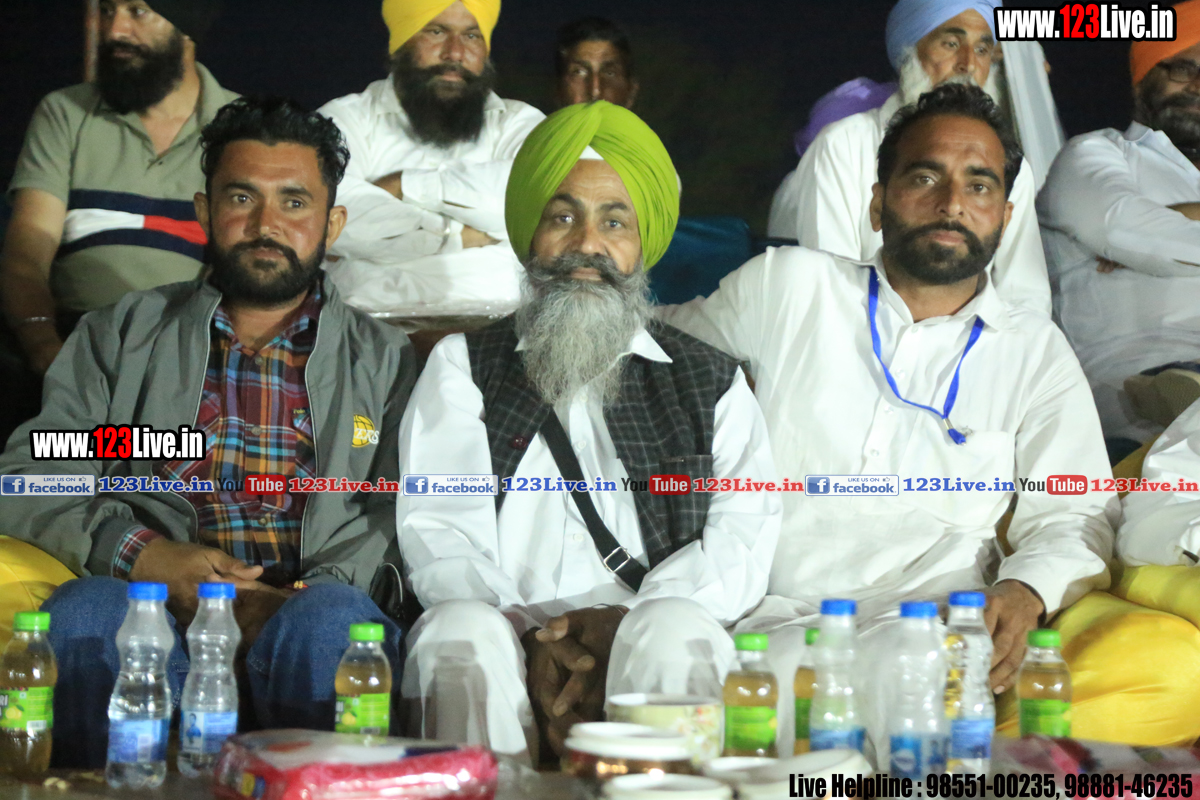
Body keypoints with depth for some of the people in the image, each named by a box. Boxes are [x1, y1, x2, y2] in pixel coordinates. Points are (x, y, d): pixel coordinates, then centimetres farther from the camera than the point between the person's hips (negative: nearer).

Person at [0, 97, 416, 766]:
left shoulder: (384, 360, 19)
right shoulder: (122, 335, 21)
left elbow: (409, 516, 4)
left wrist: (296, 601, -15)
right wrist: (140, 554, -9)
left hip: (304, 611, 0)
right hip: (152, 609, 1)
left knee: (332, 616, -35)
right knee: (86, 612, -33)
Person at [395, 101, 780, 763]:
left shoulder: (712, 381, 22)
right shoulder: (462, 367, 22)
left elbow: (743, 534, 5)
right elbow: (437, 531, 6)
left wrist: (628, 622, -16)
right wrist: (531, 642, -14)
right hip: (506, 627, 0)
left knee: (679, 630, -34)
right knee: (461, 631, -34)